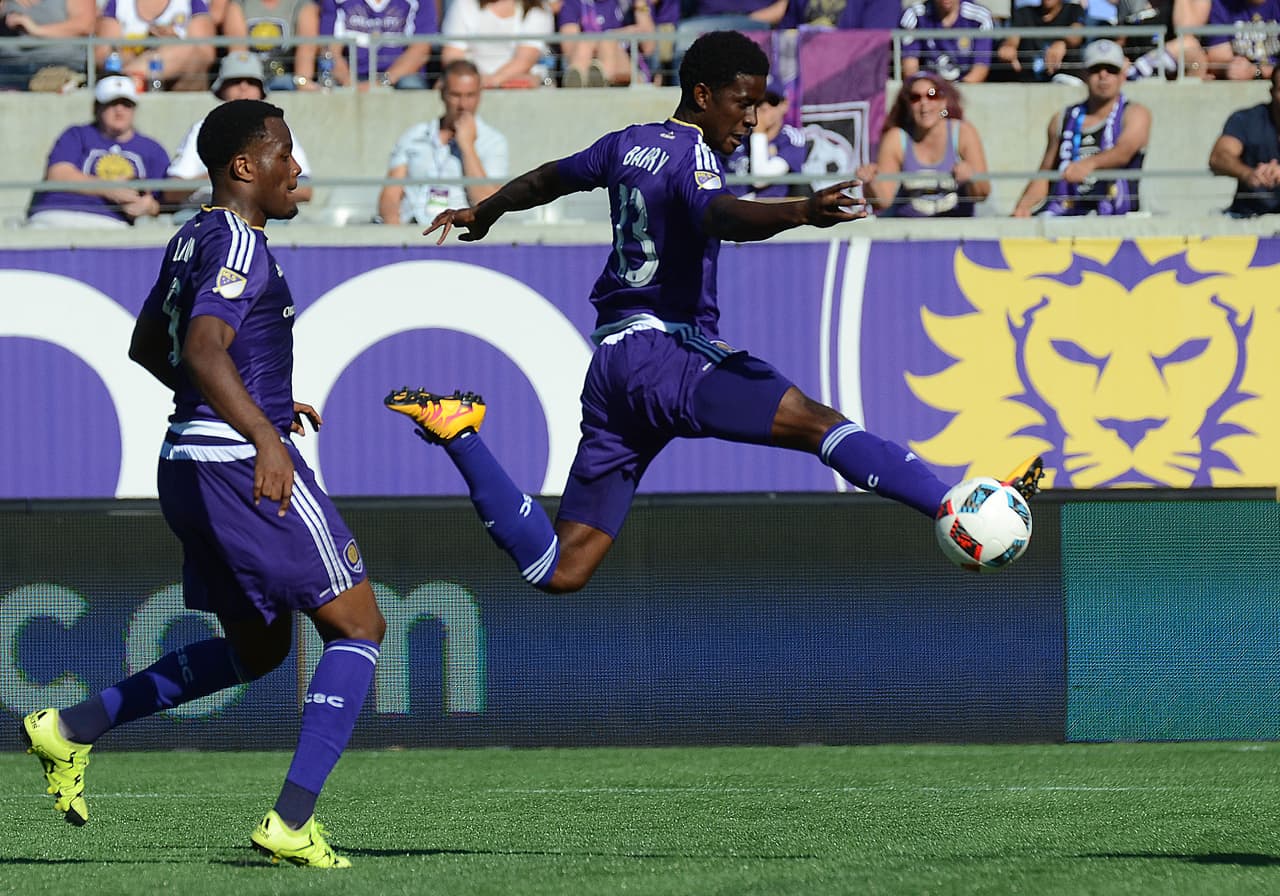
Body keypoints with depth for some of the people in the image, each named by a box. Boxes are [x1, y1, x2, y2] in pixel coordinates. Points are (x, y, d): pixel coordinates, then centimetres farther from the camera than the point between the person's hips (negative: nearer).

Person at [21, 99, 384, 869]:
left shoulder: (192, 240, 16)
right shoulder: (241, 246, -14)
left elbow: (147, 345, 28)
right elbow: (204, 349, -29)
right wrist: (263, 436, -40)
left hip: (189, 466, 10)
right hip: (246, 468, -10)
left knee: (256, 650, 21)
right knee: (359, 627, -2)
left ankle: (73, 729, 15)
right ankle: (293, 822, -12)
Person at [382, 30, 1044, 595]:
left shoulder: (629, 145, 18)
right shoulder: (692, 154, -7)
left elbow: (549, 177, 36)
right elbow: (721, 216, -31)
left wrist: (483, 212, 55)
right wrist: (801, 212, -48)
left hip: (611, 361, 9)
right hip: (666, 350, -9)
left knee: (558, 570, 9)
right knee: (819, 423, -23)